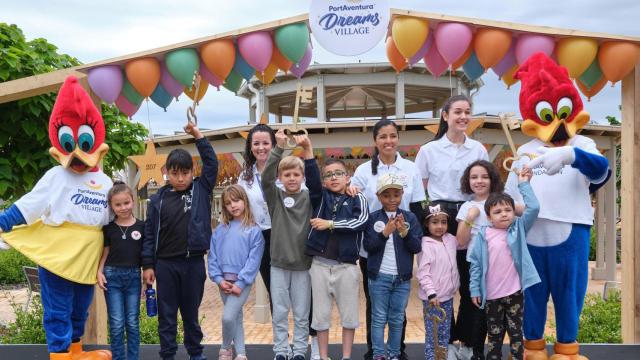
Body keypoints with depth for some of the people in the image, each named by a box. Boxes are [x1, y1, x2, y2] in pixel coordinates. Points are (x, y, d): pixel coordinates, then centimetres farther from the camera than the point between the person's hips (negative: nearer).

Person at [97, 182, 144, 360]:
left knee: (132, 323, 8)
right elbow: (105, 252, 8)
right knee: (116, 323, 3)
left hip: (133, 276, 0)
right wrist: (99, 272, -4)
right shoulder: (108, 228, 1)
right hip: (112, 275, 0)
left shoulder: (141, 226, -1)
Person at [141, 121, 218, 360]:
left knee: (191, 312, 13)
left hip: (194, 262, 0)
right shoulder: (159, 199, 1)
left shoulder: (201, 190, 2)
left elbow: (212, 163, -3)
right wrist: (148, 265, -1)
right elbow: (150, 233, 2)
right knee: (166, 314, 8)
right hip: (165, 264, 0)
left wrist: (198, 136, -5)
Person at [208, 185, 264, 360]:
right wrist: (219, 279, -5)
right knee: (236, 317, 12)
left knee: (228, 317, -13)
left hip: (242, 282, -4)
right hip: (224, 281, 4)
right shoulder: (220, 230, 6)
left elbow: (253, 260, -10)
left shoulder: (254, 230, -6)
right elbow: (213, 256, 6)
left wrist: (240, 283, -15)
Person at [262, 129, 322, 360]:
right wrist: (279, 148, -29)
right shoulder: (275, 197, 0)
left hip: (303, 264, 0)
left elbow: (316, 182, -20)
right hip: (278, 264, 0)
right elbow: (266, 178, -17)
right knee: (279, 312, 8)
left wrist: (308, 150, -31)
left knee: (301, 313, 8)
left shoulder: (309, 198, -1)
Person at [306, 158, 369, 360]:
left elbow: (362, 221, -14)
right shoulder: (320, 196, 9)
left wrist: (330, 224, -15)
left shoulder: (357, 199, 1)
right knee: (321, 314, 9)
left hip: (346, 266, -1)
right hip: (320, 264, 2)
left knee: (349, 314, 8)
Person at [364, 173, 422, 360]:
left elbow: (417, 247, -4)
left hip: (402, 278, 2)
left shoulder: (410, 217, 1)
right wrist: (385, 232, -24)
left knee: (397, 319, 11)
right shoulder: (373, 218, -2)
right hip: (379, 277, -1)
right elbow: (368, 245, -9)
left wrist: (405, 232, -22)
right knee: (379, 318, 5)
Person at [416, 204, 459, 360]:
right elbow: (423, 273, -17)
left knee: (445, 333, 15)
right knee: (433, 334, 1)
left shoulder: (450, 240, 4)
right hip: (433, 297, -7)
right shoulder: (426, 245, -15)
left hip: (448, 296, 7)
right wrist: (431, 293, -22)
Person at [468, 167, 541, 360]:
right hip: (491, 295, 0)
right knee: (494, 333, 14)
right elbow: (475, 263, -1)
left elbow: (533, 208, -12)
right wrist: (475, 289, -3)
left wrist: (523, 184, -8)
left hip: (514, 292, 0)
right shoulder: (483, 235, -3)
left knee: (516, 331, 9)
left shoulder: (519, 228, 0)